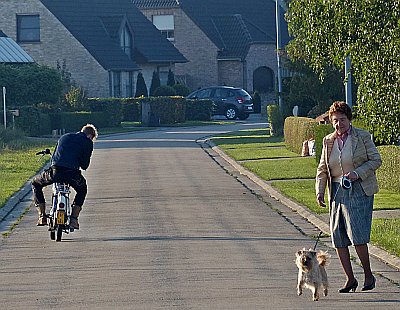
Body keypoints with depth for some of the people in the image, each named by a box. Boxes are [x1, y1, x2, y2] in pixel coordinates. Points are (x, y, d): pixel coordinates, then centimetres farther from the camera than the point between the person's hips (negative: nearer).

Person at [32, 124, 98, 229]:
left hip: (55, 171, 1)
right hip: (73, 174, -1)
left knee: (36, 183, 29)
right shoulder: (88, 142, 14)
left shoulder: (64, 137, 26)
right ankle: (73, 219, 19)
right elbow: (84, 165, 10)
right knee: (82, 190, 33)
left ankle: (42, 216, 17)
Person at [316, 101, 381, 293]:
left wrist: (358, 173, -15)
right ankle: (350, 279, 9)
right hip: (337, 192, 5)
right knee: (338, 237, 0)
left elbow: (376, 160, 0)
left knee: (357, 235, -14)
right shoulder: (328, 141, 11)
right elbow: (322, 169, 15)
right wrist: (320, 191, 3)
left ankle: (368, 275, 3)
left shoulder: (362, 137, 0)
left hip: (359, 190, -5)